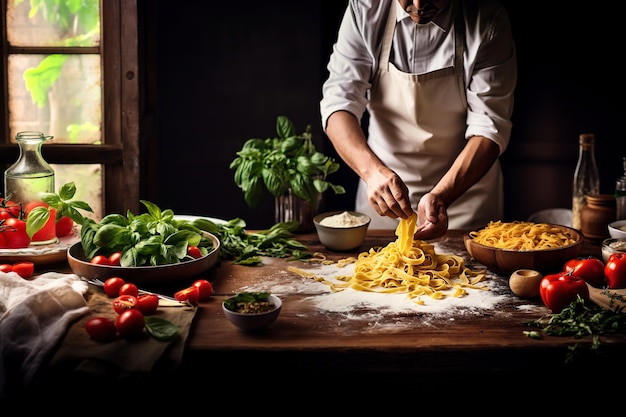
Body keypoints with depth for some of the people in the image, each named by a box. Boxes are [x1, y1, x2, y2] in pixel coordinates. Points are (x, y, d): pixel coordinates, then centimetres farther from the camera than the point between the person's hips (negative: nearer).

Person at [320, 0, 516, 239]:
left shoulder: (488, 22, -19)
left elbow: (489, 126, -20)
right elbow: (339, 101, -19)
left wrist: (442, 196, -35)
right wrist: (372, 170, -37)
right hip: (382, 190, 2)